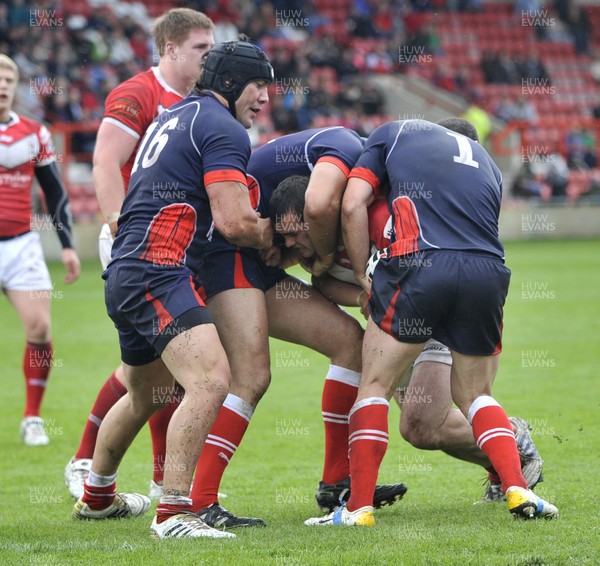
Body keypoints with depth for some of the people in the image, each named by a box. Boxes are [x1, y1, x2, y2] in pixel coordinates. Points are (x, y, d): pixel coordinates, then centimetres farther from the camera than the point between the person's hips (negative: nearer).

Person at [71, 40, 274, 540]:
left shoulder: (174, 116, 23)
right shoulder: (224, 129, -7)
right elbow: (234, 222, -16)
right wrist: (278, 236, 3)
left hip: (127, 272, 11)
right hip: (158, 272, -11)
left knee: (146, 392, 30)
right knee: (210, 380, -24)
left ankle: (97, 497, 47)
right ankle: (174, 515, -31)